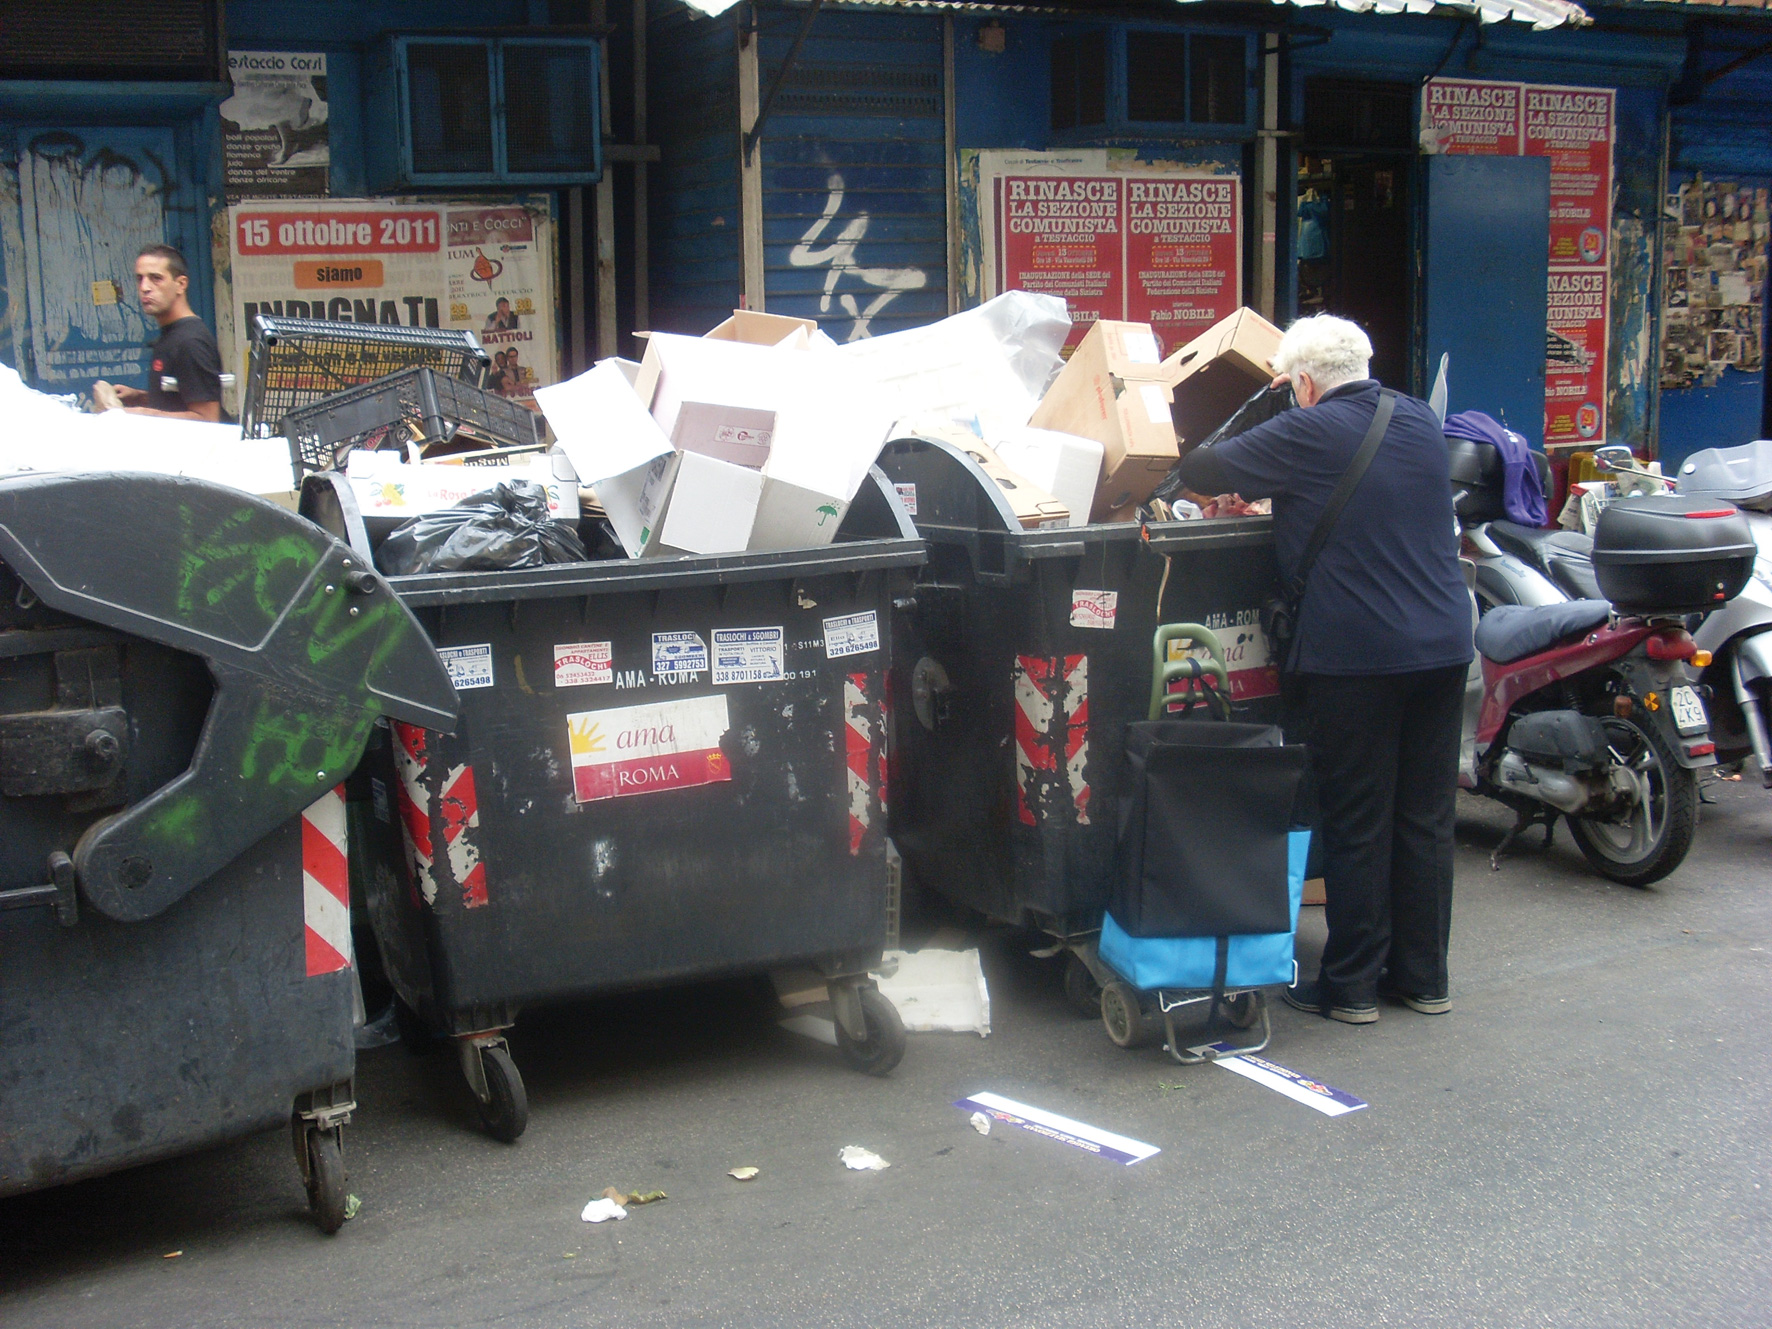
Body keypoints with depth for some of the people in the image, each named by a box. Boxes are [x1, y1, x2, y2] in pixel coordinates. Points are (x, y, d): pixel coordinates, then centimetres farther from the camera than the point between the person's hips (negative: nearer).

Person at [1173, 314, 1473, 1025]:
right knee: (1426, 817, 12)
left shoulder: (1308, 434, -10)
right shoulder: (1420, 422, 11)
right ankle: (1423, 976, 21)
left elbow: (1200, 471, -5)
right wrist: (1276, 489, 28)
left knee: (1354, 825, 3)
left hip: (1352, 658, -6)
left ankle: (1352, 986, 11)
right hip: (1443, 646, 6)